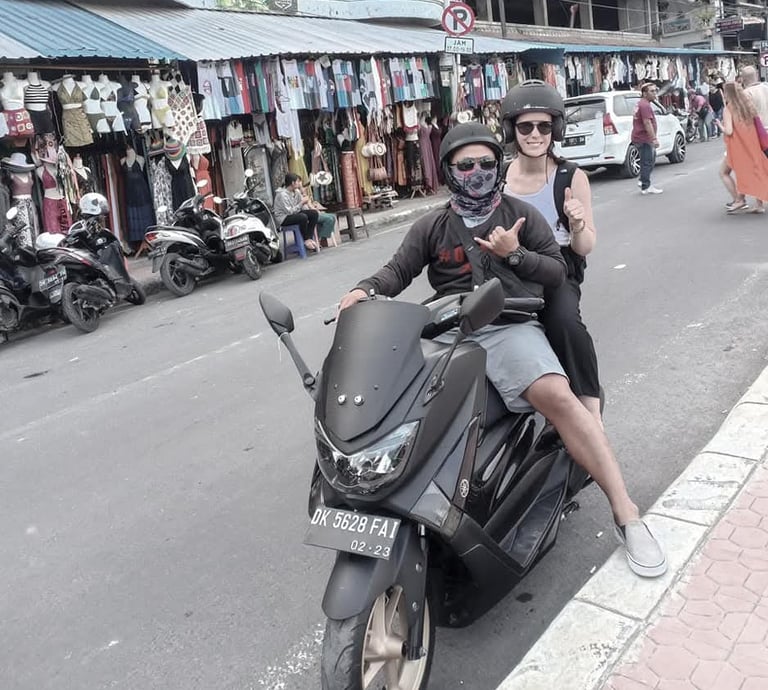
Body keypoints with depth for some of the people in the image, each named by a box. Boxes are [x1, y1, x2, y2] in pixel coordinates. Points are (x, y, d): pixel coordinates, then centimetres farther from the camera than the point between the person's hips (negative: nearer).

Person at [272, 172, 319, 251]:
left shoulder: (296, 191, 3)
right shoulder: (282, 194, -22)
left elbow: (303, 206, 9)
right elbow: (290, 211, -25)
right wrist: (302, 202, -23)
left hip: (294, 213, 9)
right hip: (283, 218, -9)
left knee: (314, 213, -8)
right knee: (303, 217, -33)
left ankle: (309, 238, -9)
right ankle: (306, 241, -13)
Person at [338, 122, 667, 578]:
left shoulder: (522, 214, 16)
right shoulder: (432, 227, 19)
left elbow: (558, 271, 13)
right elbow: (398, 271, 11)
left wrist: (514, 254, -4)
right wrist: (365, 290, -9)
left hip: (510, 327, -2)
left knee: (558, 396, -29)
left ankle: (626, 514, -25)